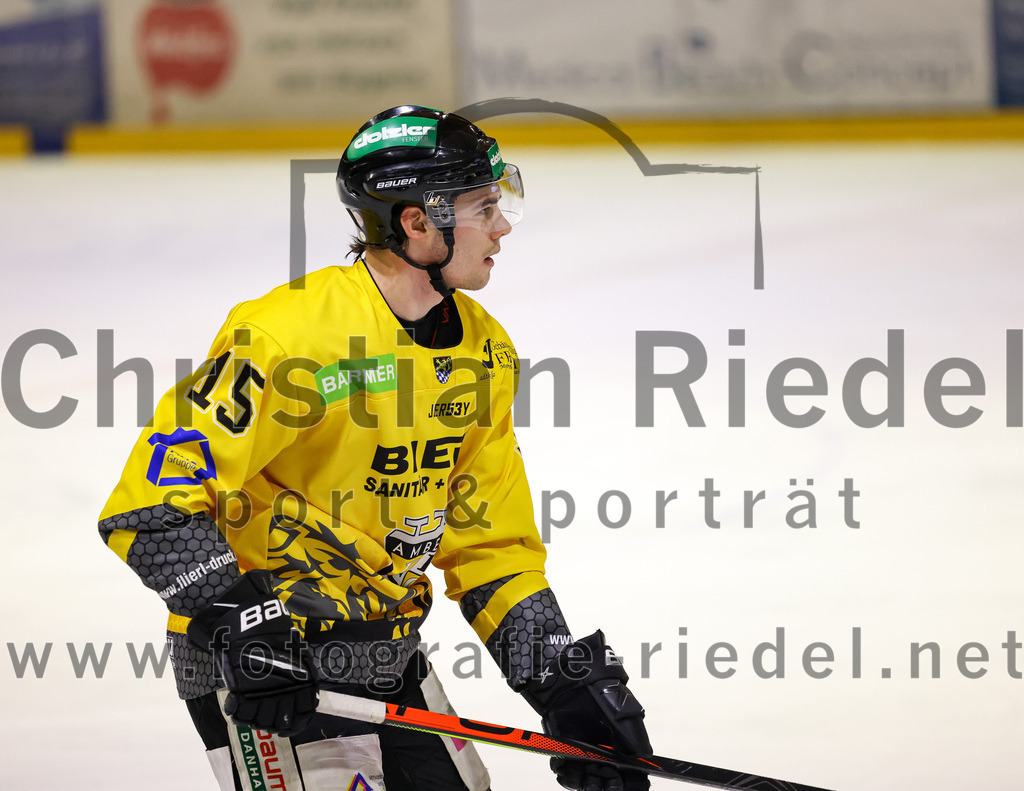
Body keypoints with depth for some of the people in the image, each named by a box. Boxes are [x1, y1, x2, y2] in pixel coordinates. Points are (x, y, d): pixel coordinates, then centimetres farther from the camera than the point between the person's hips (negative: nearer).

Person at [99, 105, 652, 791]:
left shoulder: (484, 350, 4)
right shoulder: (289, 336, -22)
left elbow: (492, 542, 10)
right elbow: (150, 507, -22)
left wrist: (567, 678, 2)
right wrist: (240, 621, -29)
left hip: (390, 656, 8)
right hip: (261, 662, -8)